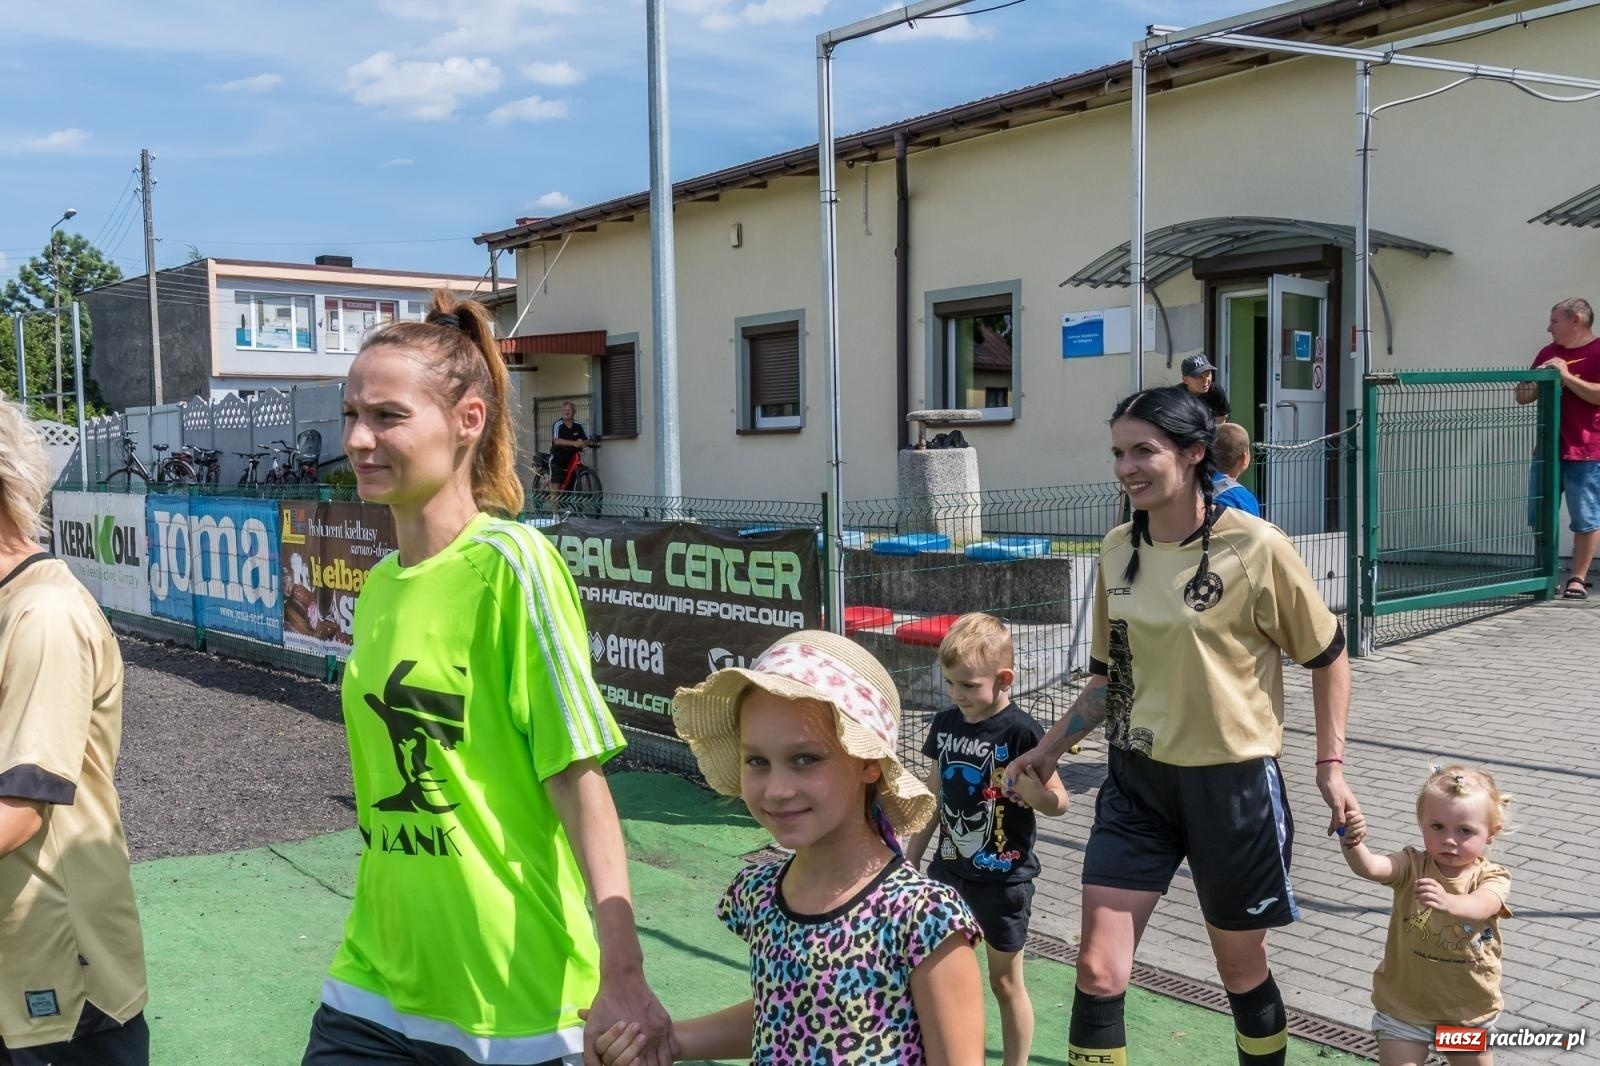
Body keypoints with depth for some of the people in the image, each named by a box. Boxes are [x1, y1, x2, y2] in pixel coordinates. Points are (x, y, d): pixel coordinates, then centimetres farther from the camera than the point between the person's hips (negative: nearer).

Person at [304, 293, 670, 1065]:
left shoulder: (510, 563, -14)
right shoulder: (380, 585, 5)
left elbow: (577, 775, -17)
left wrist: (622, 974, -21)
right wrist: (375, 954, 19)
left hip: (515, 1001, -6)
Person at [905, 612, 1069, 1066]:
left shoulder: (1021, 731, -16)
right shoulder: (945, 723, 1)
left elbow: (1058, 803, -12)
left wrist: (1027, 788, -33)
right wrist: (910, 859, 14)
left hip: (1003, 876, -5)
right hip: (949, 868, 5)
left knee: (1005, 979, 7)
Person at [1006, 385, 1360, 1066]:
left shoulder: (1256, 548, -14)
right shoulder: (1118, 550, 1)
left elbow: (1327, 656, -2)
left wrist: (1330, 766, -3)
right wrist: (1049, 750, 7)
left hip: (1233, 783, -4)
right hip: (1136, 781, 4)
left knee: (1242, 969, 14)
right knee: (1098, 969, -1)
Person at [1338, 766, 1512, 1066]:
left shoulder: (1491, 878, -13)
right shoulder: (1412, 867, -12)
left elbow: (1480, 906, -36)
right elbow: (1370, 867, -31)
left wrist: (1448, 902, -58)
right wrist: (1353, 844, -54)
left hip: (1469, 1009, 1)